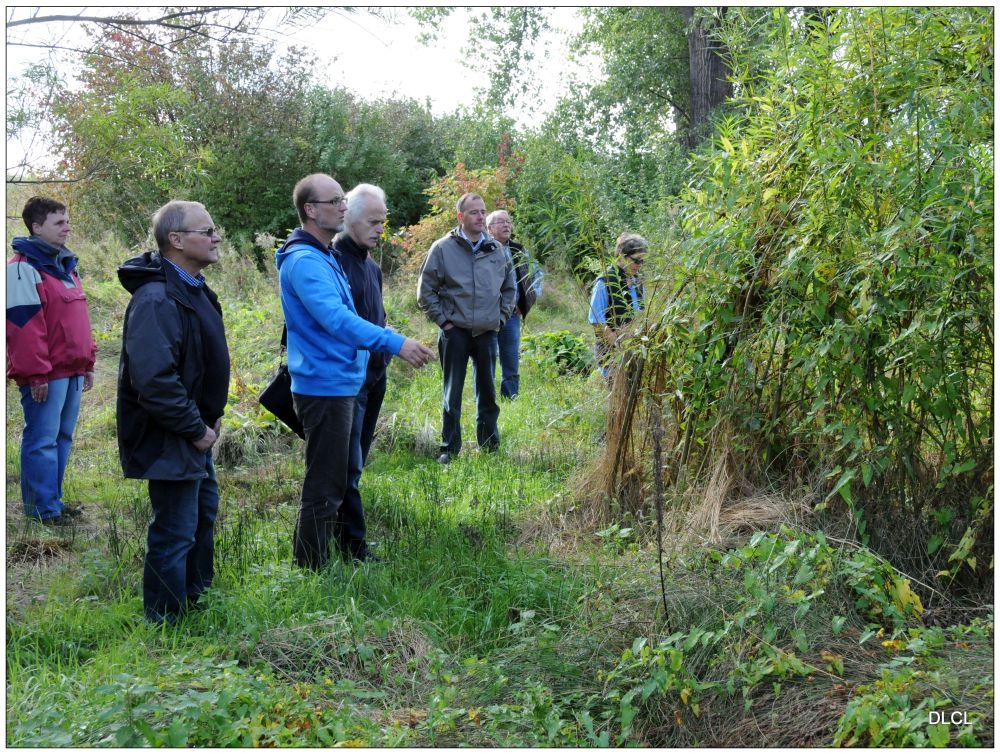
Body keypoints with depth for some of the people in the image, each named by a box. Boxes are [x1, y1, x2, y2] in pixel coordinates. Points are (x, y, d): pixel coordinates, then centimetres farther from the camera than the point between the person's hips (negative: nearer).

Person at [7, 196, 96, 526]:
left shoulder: (64, 265, 17)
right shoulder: (24, 267, -11)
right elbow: (23, 326, -17)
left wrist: (87, 362, 19)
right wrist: (36, 374, -19)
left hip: (72, 370, 9)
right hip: (46, 375, -9)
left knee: (62, 437, 14)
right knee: (43, 440, -3)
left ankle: (53, 500, 23)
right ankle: (43, 510, 3)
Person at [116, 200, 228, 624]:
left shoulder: (194, 290, 9)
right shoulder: (156, 300, -24)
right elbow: (155, 381, -31)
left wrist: (211, 418, 10)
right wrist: (195, 430, -21)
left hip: (195, 435, 11)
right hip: (170, 442, -11)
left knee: (204, 513, 24)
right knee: (176, 533, -2)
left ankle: (197, 600, 42)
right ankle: (164, 622, 12)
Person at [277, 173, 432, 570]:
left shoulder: (322, 256, 13)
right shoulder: (304, 261, -19)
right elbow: (335, 318, -33)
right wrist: (396, 343, -38)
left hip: (338, 384, 11)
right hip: (324, 386, -11)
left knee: (339, 478, 21)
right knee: (324, 488, -2)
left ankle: (350, 551, 34)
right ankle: (311, 569, 8)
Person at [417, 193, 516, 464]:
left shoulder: (496, 249, 7)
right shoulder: (443, 248, -5)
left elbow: (509, 287, 19)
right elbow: (425, 290, -2)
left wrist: (501, 317, 10)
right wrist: (442, 320, -6)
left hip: (488, 332, 3)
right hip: (455, 331, -3)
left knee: (488, 392, 11)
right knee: (452, 394, 3)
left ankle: (490, 446, 22)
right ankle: (449, 448, 11)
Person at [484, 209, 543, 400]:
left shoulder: (520, 251, 11)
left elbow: (537, 272, 24)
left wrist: (533, 295, 14)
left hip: (512, 314, 5)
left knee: (512, 363, 8)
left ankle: (511, 399, 15)